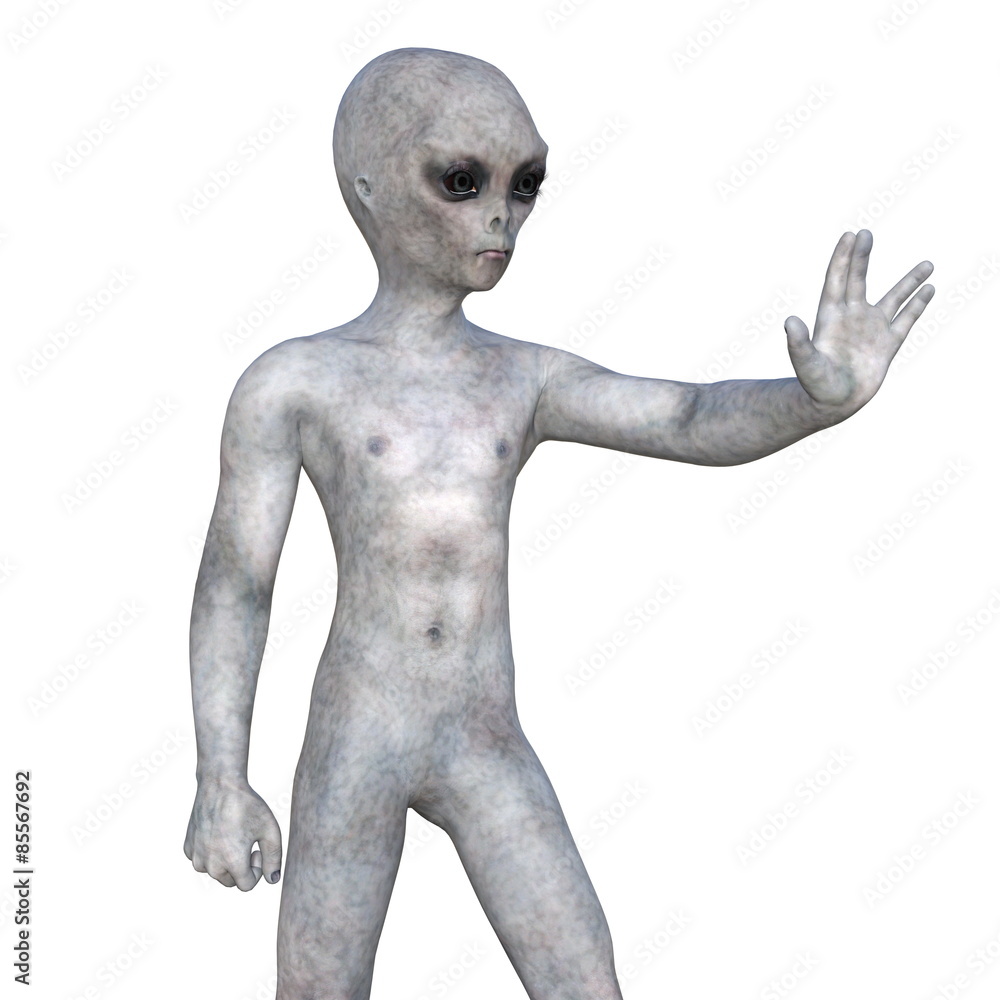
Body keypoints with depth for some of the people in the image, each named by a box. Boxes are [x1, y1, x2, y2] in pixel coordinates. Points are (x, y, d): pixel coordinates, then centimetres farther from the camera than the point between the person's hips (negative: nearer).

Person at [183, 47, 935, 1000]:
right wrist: (220, 779, -6)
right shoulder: (295, 381, -4)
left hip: (488, 744, 3)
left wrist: (824, 396, -29)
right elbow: (233, 582, -3)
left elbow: (694, 422, -9)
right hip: (354, 743, -2)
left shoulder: (527, 379, 4)